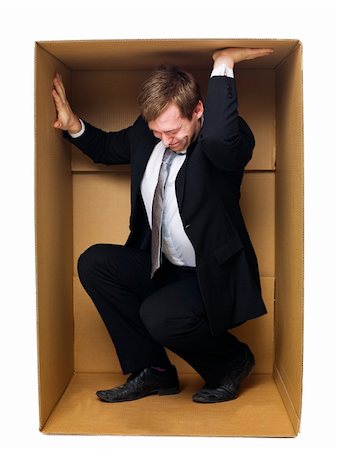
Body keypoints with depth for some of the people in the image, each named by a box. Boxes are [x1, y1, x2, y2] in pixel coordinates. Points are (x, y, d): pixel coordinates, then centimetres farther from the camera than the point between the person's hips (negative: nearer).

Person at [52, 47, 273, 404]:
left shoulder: (229, 142, -20)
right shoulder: (145, 133, 0)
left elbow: (220, 138, -47)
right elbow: (107, 148, 20)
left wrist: (223, 64, -35)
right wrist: (74, 126, 0)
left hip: (211, 278, -7)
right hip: (160, 267, 7)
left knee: (158, 315, -31)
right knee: (93, 262, -11)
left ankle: (232, 360, 4)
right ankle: (153, 371, -1)